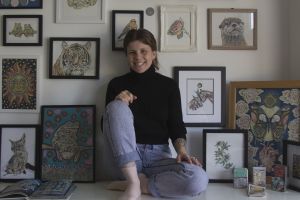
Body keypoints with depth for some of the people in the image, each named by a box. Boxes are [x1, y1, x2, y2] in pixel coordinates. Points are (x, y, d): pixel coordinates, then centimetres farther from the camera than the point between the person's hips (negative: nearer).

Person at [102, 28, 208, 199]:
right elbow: (108, 125, 3)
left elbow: (176, 126, 3)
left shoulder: (169, 85, 5)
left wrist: (181, 150, -16)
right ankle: (133, 183, -23)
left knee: (199, 180, -28)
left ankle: (141, 184, -8)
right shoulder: (117, 84, 4)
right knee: (117, 107, -27)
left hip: (159, 155, 1)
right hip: (127, 155, 0)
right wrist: (118, 106, -17)